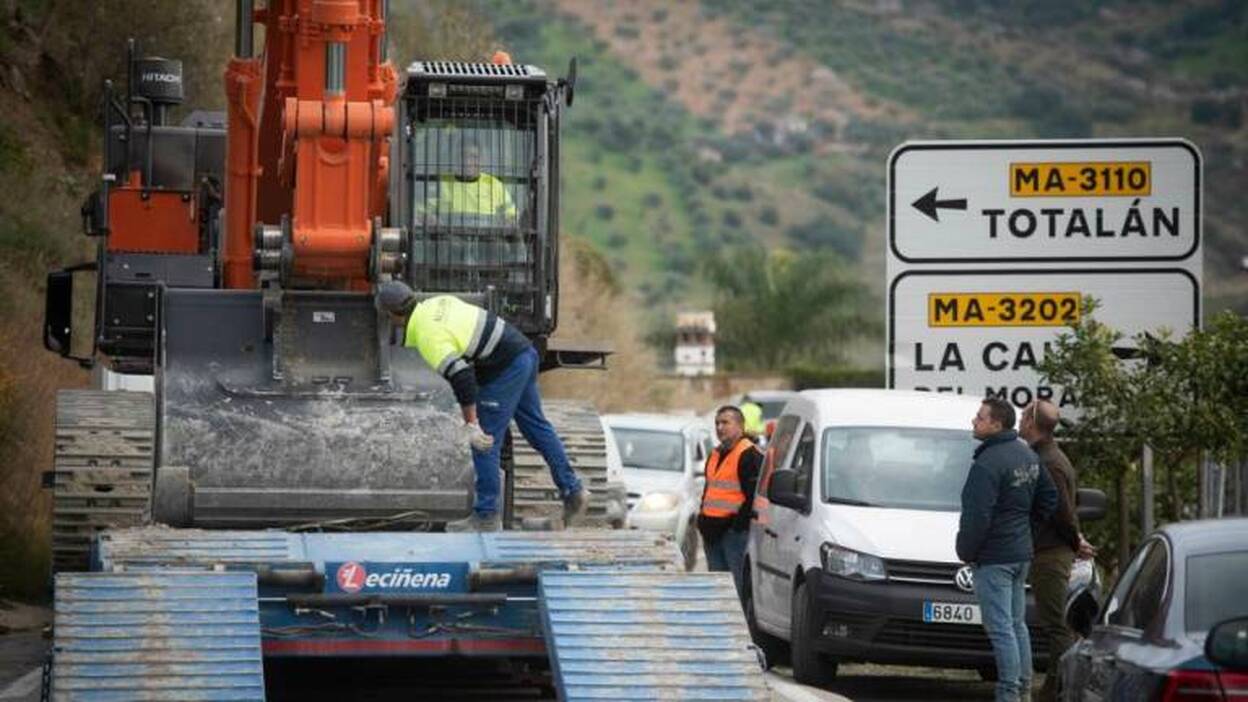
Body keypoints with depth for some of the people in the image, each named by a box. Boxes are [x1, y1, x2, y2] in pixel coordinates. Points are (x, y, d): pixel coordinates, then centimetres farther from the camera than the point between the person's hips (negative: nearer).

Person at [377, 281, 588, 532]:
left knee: (485, 443, -2)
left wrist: (471, 424, -24)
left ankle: (486, 516, 2)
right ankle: (572, 490, 27)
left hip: (505, 370, -10)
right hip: (524, 351, 10)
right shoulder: (437, 303, 9)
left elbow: (461, 378, -26)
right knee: (536, 427, 21)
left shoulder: (429, 337, -18)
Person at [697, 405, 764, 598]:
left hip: (736, 532, -9)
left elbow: (755, 495, -15)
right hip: (713, 532, 9)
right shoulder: (715, 455, 19)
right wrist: (703, 519, 17)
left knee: (739, 587, -11)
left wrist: (738, 524, -16)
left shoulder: (749, 455, -10)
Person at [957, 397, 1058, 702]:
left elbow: (976, 517, -23)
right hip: (1022, 553, 10)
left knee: (1001, 628, -7)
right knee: (1017, 625, 17)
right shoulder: (1027, 455, 10)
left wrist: (966, 551, -9)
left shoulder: (987, 464, -20)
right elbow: (1049, 498, 20)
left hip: (993, 558, -10)